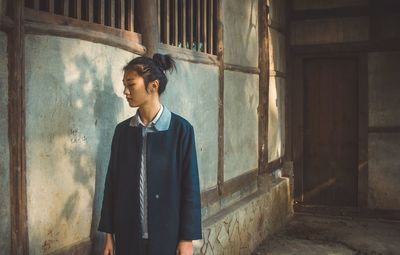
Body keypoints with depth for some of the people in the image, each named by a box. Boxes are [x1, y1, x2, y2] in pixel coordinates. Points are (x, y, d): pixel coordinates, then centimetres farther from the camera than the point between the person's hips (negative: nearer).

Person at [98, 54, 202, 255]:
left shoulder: (180, 129, -8)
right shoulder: (122, 130, 3)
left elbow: (190, 187, -7)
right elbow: (112, 182, 6)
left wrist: (187, 238, -8)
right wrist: (109, 233, 4)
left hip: (168, 234, -3)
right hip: (128, 235, 3)